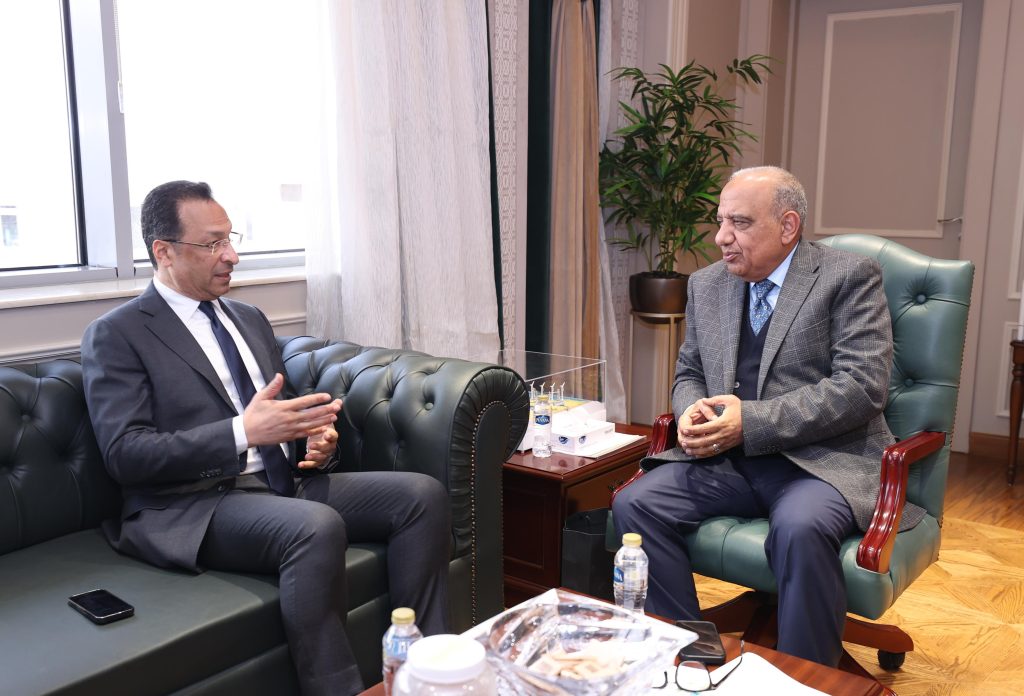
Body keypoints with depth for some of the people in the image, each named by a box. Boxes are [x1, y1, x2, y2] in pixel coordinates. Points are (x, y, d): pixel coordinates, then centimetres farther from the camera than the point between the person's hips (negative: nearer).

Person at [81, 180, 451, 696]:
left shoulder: (250, 319, 18)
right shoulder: (115, 336, -3)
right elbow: (125, 455, -13)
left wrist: (317, 440, -2)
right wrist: (243, 432, -25)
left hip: (285, 483, 7)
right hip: (194, 507, -7)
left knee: (422, 494, -13)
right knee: (317, 527, -36)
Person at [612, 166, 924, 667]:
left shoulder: (850, 278, -3)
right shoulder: (706, 285, 14)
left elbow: (861, 386, -13)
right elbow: (689, 373, 21)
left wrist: (751, 422, -20)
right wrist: (692, 410, -5)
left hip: (821, 460, -5)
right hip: (726, 459, 5)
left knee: (800, 528, -36)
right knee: (634, 504, -17)